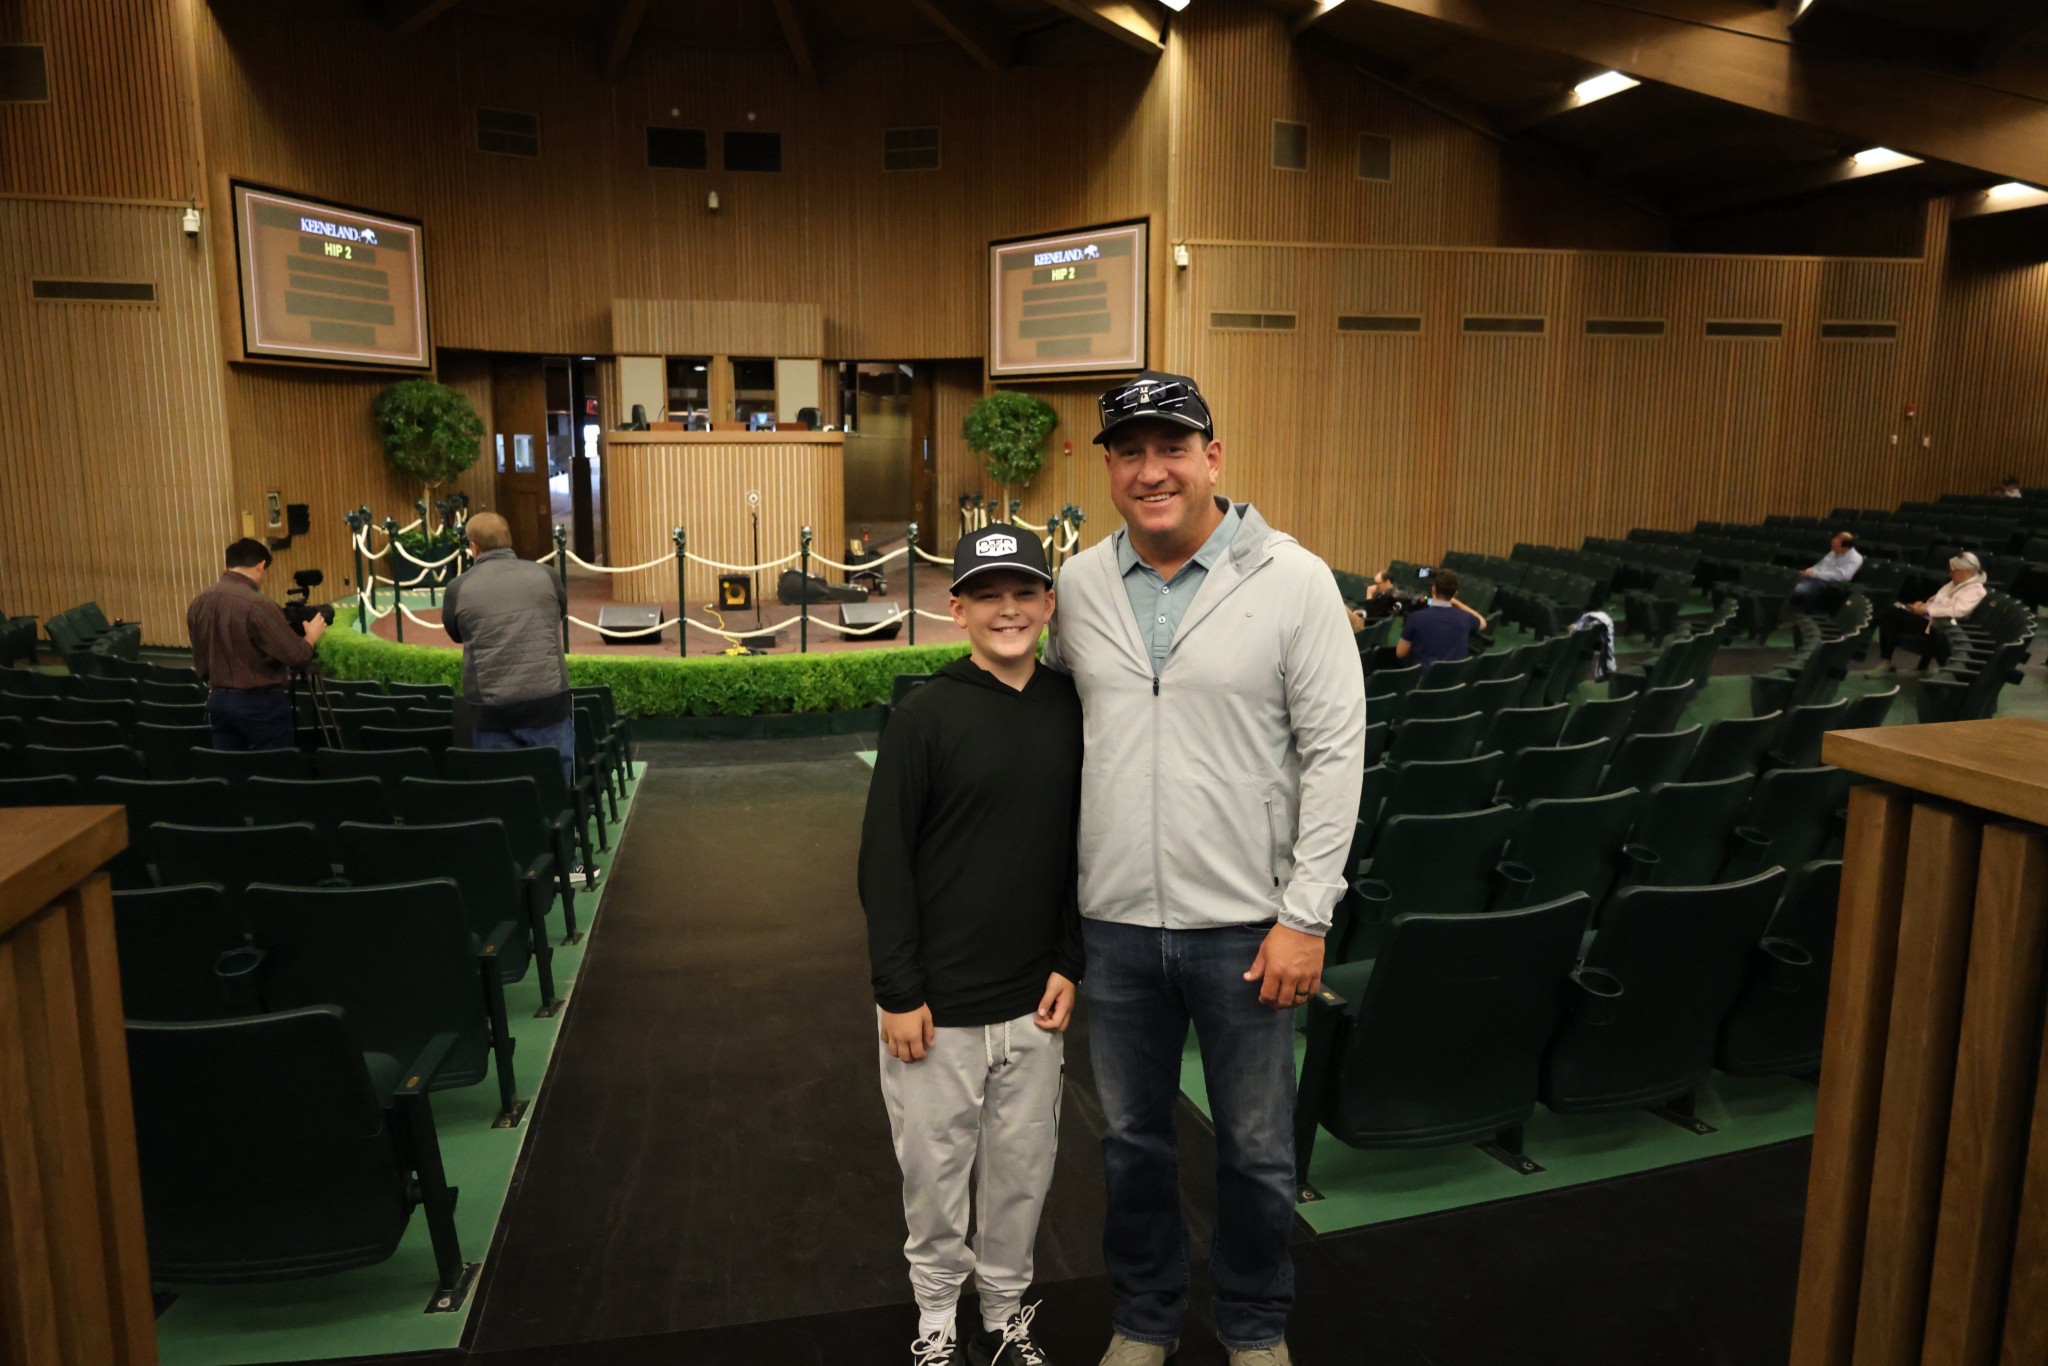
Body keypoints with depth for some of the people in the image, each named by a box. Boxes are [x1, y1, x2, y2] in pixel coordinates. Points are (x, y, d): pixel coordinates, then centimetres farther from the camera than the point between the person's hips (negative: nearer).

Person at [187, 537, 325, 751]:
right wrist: (311, 636, 1)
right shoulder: (258, 605, -20)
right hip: (261, 702, -7)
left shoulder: (198, 603, 4)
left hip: (218, 700, 7)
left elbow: (200, 662, 14)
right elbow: (296, 657, -19)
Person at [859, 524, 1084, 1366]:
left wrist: (1070, 964, 3)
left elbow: (1084, 847, 8)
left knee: (1022, 1167, 15)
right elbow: (884, 862, -9)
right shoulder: (926, 715, -11)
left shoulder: (1072, 709, 0)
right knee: (934, 1167, 12)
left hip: (1033, 998, 3)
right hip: (938, 1001, -3)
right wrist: (898, 991, -10)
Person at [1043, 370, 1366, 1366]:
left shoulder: (1292, 581, -9)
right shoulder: (1079, 585, 2)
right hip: (1114, 922, 3)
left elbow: (1334, 752, -9)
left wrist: (1305, 916, -12)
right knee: (1131, 1136, 19)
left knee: (1257, 1147, 15)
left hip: (1245, 925, -3)